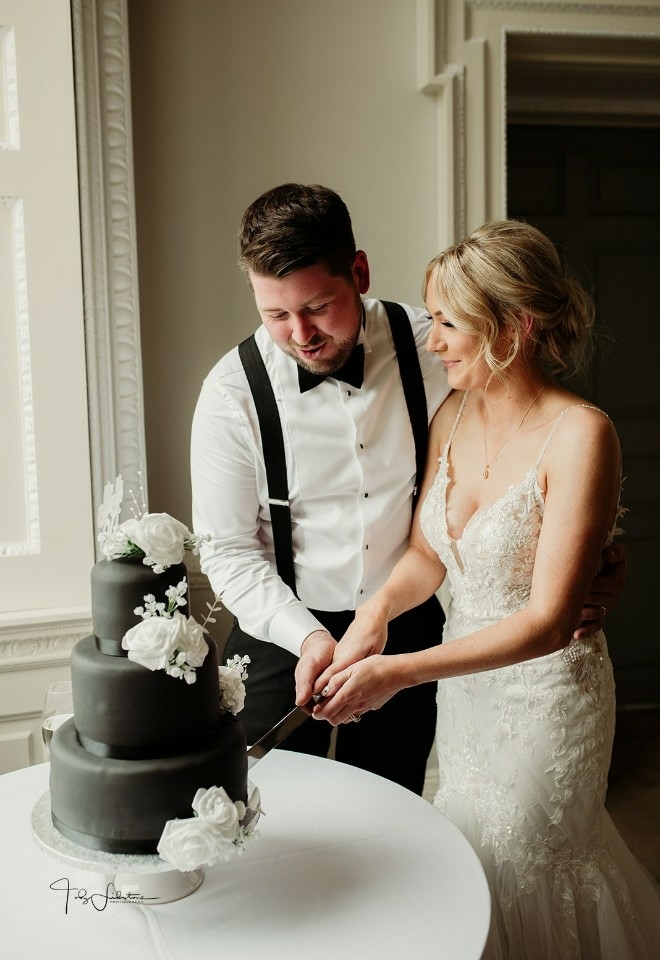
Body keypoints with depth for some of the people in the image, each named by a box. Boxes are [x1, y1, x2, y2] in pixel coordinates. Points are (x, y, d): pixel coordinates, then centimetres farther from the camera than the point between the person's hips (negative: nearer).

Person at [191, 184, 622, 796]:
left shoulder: (428, 349, -12)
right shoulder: (232, 394, -15)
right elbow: (227, 551, -10)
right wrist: (305, 635, -24)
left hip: (410, 629, 2)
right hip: (284, 631, -1)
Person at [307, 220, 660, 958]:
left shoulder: (578, 434, -25)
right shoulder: (454, 416, -4)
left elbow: (548, 620, -26)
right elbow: (427, 551, 3)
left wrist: (400, 672, -30)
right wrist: (379, 607, -18)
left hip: (544, 693, -6)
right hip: (464, 680, 6)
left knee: (516, 871, 15)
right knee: (466, 849, 24)